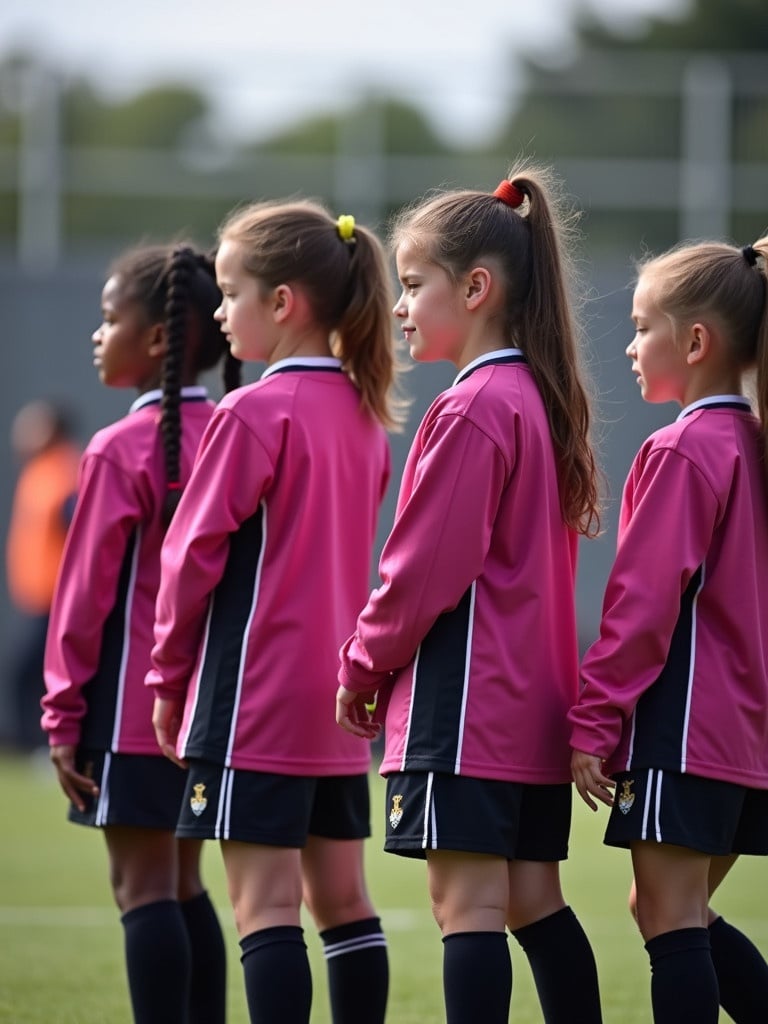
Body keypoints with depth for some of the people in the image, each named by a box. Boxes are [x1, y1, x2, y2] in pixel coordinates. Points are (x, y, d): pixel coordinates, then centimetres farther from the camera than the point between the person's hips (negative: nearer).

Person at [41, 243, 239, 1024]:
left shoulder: (121, 451, -13)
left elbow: (86, 590, -10)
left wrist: (63, 714, -5)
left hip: (131, 701, -7)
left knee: (143, 887, -5)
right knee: (184, 885, 14)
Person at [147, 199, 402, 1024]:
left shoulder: (255, 414, -13)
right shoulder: (363, 414, 10)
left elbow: (195, 553, -10)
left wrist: (169, 677, 0)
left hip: (253, 703, -8)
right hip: (337, 702, 8)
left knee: (265, 904, -8)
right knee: (341, 899, 11)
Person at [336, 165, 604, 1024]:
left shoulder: (471, 413, -15)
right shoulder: (539, 399, 14)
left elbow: (426, 570, -16)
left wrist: (362, 666, -2)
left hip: (463, 703, -9)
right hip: (535, 699, 9)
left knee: (468, 904, -9)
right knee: (533, 901, 12)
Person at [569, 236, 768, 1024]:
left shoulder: (681, 451, -13)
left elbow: (643, 603, -16)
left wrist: (592, 722, -13)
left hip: (681, 724, -9)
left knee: (671, 922, -5)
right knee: (681, 918, 16)